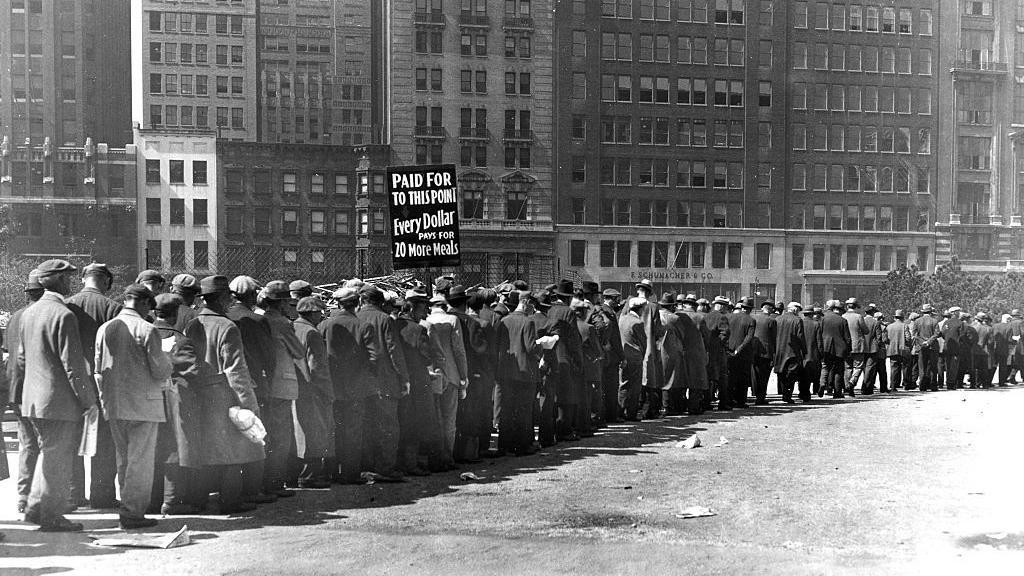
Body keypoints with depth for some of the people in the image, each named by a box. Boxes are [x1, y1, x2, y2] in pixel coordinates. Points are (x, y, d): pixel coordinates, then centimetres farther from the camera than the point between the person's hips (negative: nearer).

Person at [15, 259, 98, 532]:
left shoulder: (28, 313, 10)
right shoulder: (64, 315, -17)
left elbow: (22, 358, 18)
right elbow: (73, 365, -19)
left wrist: (21, 390, 27)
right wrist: (89, 400, -13)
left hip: (33, 399, 8)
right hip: (60, 400, -8)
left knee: (48, 452, 21)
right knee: (58, 457, 2)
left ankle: (36, 507, 24)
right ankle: (51, 517, 10)